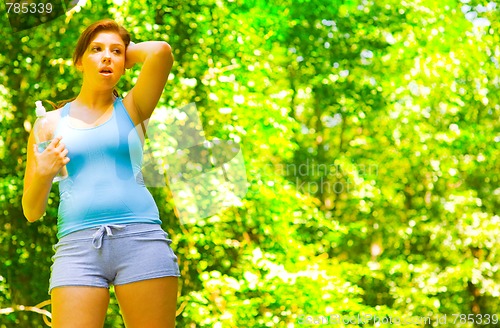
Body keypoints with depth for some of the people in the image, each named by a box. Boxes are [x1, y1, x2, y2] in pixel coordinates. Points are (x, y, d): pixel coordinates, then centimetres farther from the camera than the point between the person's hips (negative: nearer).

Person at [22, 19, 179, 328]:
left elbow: (161, 51, -5)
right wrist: (42, 174, -5)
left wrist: (129, 53, 15)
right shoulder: (51, 122, 17)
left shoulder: (131, 109, 14)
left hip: (141, 237, 0)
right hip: (77, 246, 1)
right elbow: (32, 212, 16)